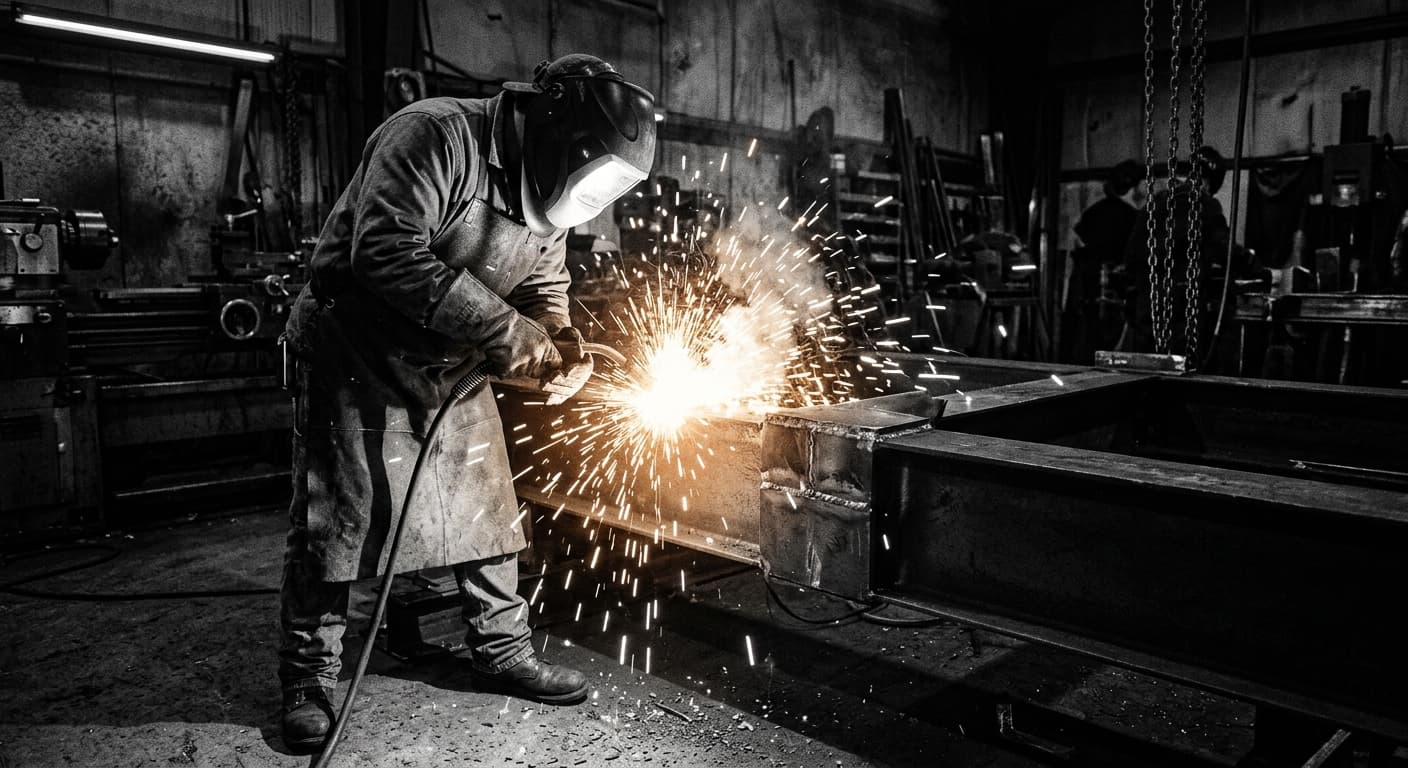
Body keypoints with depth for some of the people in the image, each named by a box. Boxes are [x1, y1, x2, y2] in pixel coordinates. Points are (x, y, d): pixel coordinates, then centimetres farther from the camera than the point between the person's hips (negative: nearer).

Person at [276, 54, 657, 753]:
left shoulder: (543, 187, 0)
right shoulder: (436, 136, -25)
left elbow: (544, 285, 11)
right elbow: (386, 251, -35)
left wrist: (555, 339, -10)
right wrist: (502, 329, -34)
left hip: (452, 366, 7)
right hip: (357, 353, -7)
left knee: (485, 503, 8)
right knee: (336, 515, -2)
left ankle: (501, 651, 23)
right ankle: (309, 678, 14)